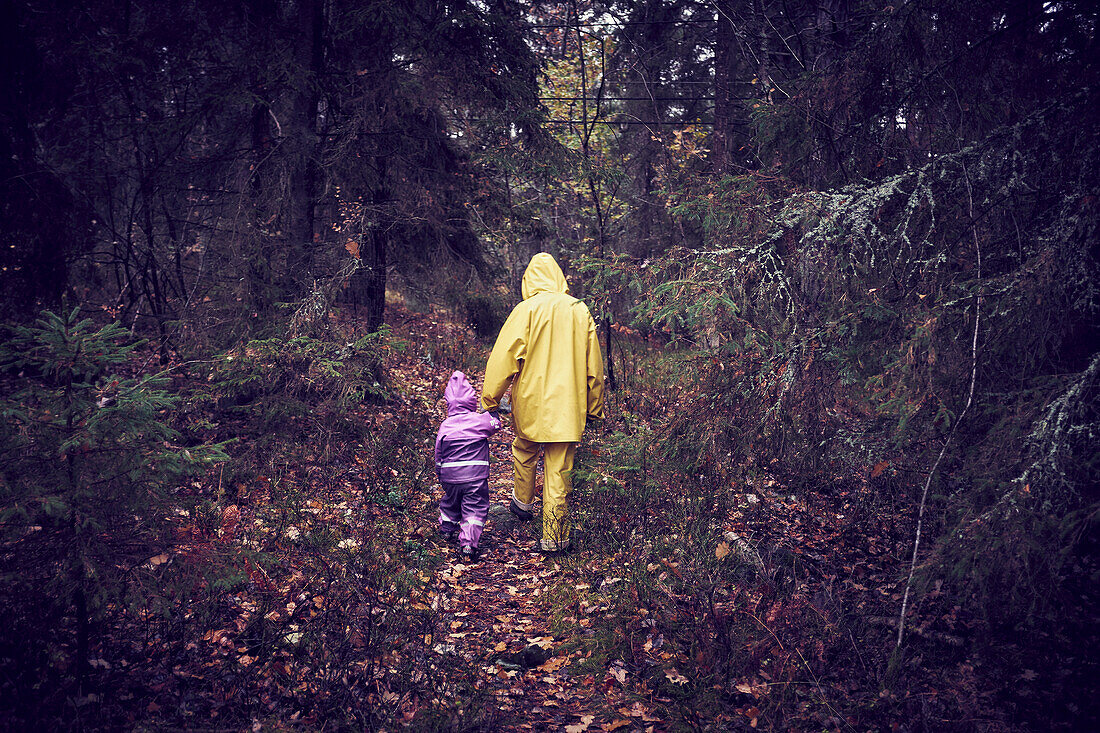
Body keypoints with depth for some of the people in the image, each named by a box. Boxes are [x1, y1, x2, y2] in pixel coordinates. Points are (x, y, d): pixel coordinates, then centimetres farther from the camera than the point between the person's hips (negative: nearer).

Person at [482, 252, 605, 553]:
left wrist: (489, 400, 0)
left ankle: (523, 503, 40)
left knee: (524, 452, 26)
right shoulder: (580, 310, 3)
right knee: (560, 472, 4)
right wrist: (595, 407, 18)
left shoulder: (526, 310, -8)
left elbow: (503, 358, -8)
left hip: (531, 403, -2)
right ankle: (555, 538, 7)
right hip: (568, 405, 2)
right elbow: (593, 365, 9)